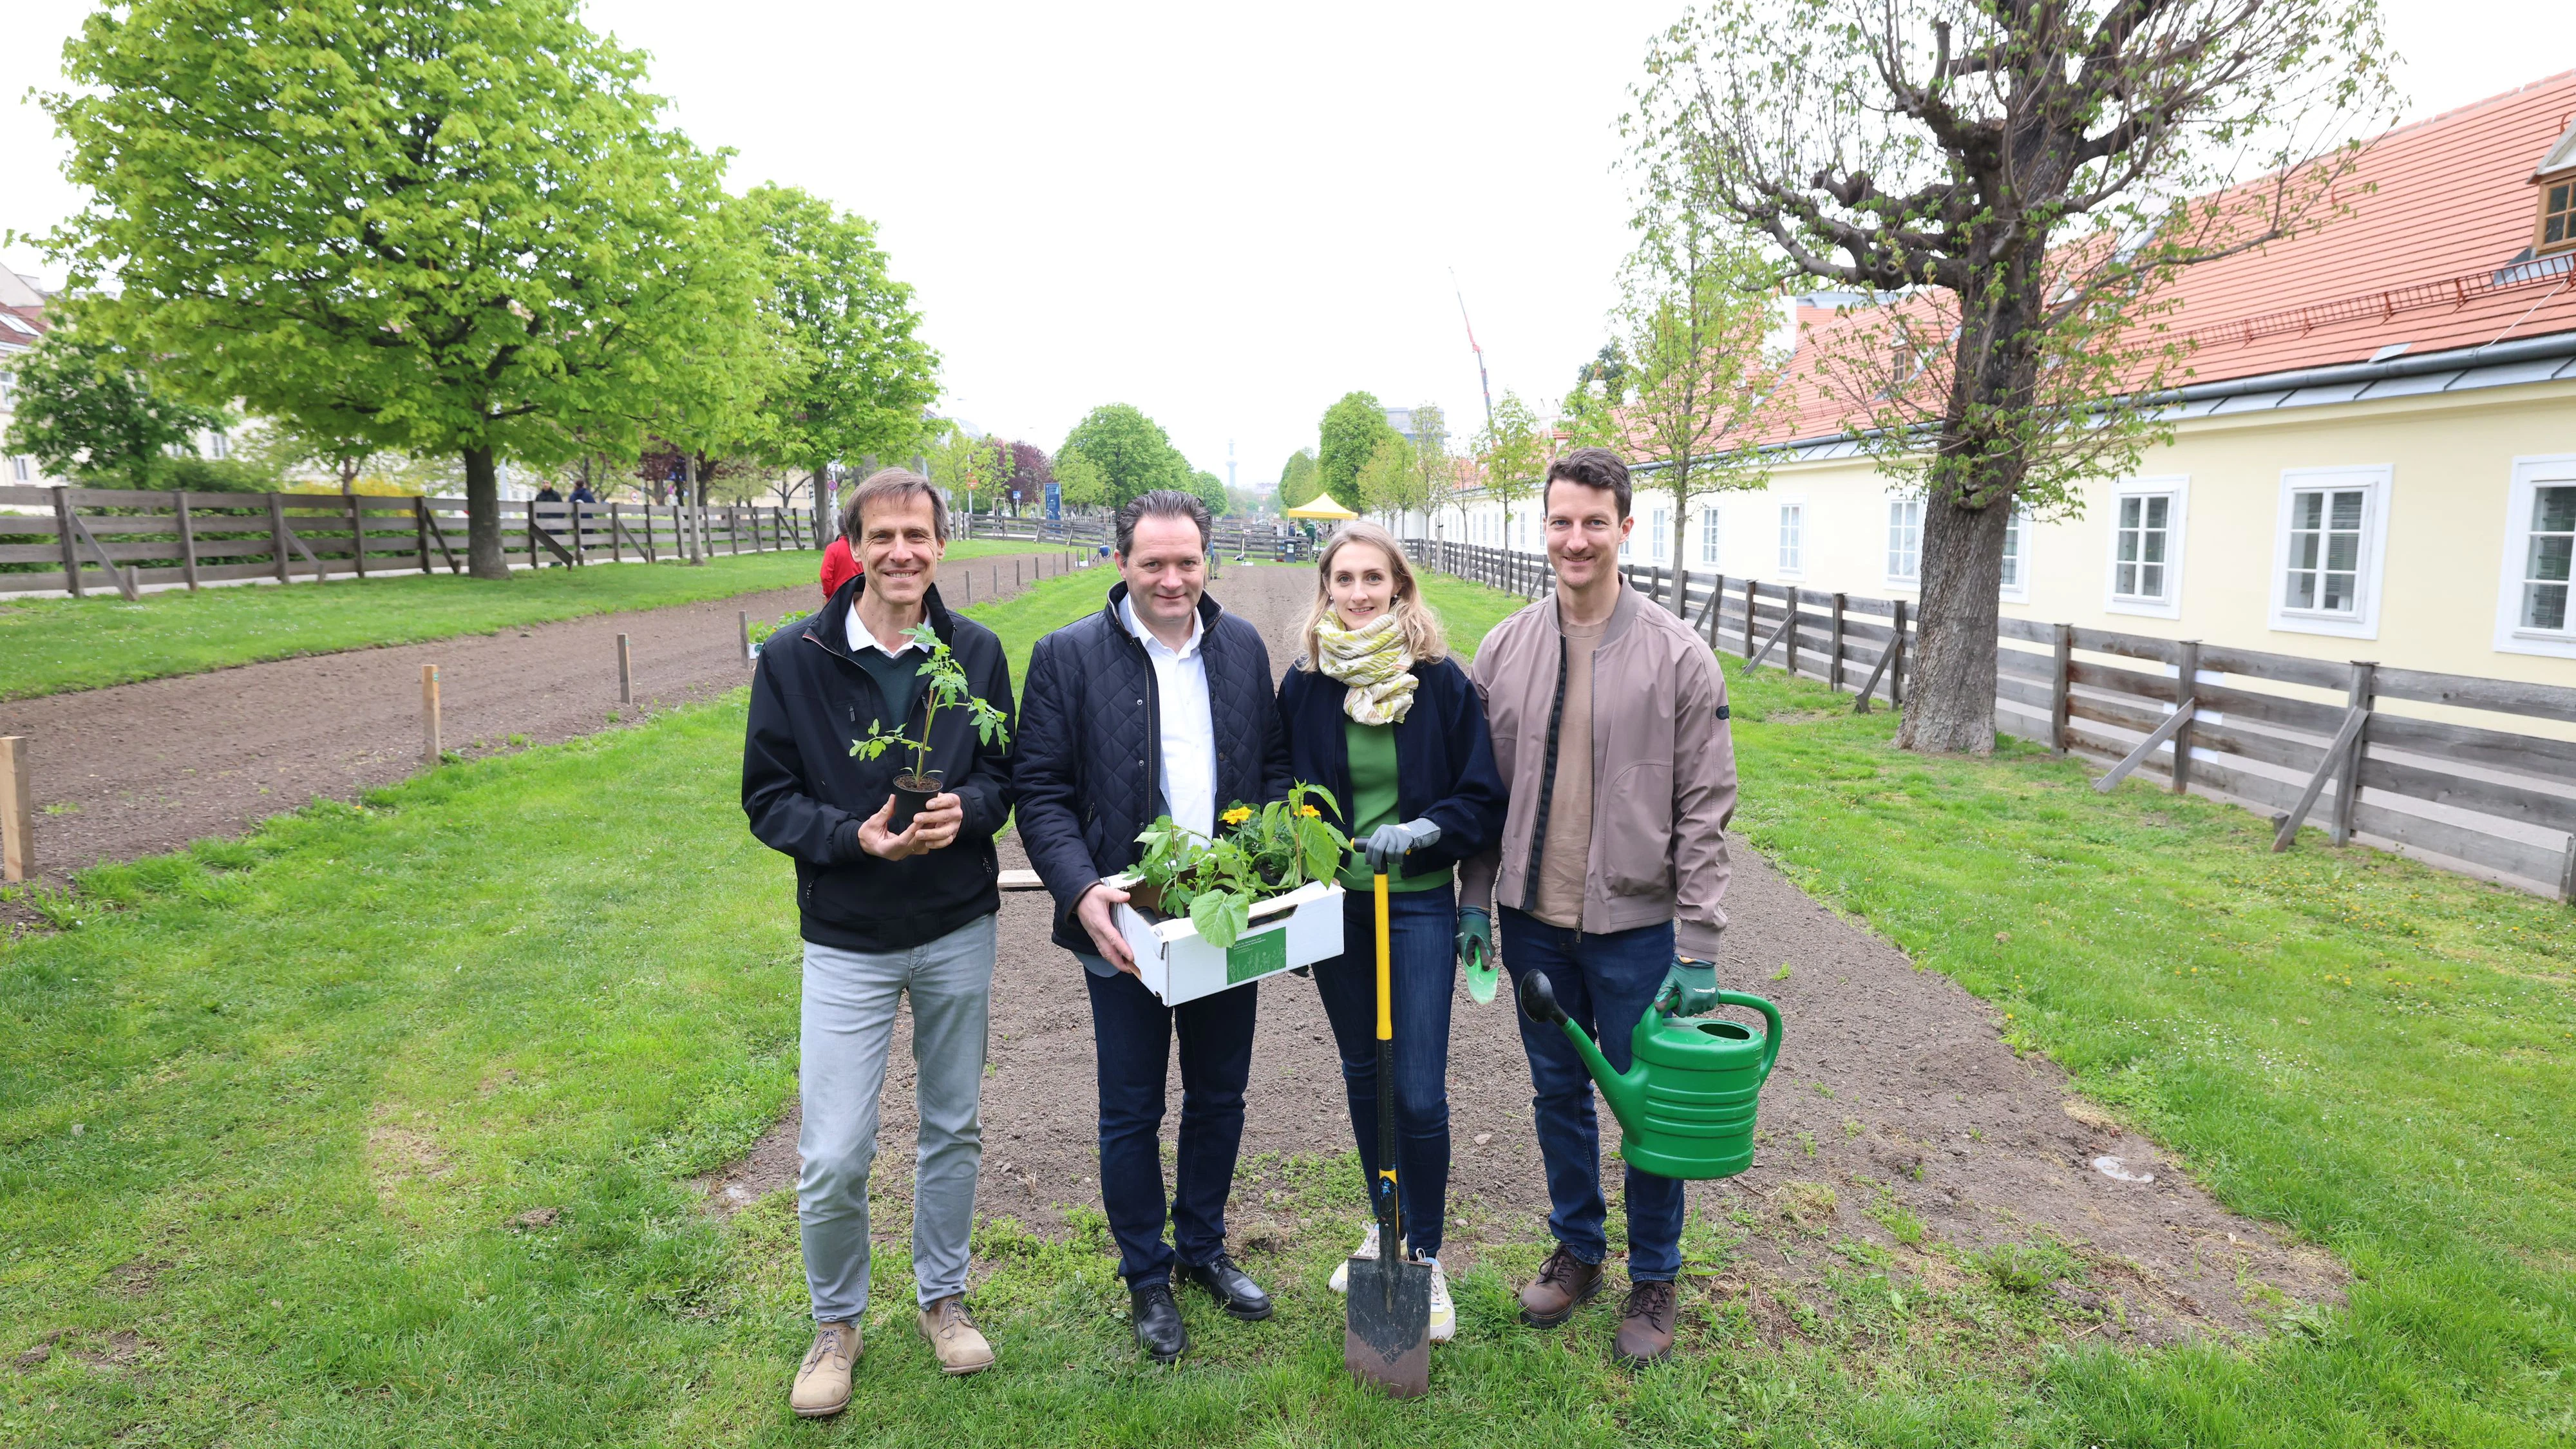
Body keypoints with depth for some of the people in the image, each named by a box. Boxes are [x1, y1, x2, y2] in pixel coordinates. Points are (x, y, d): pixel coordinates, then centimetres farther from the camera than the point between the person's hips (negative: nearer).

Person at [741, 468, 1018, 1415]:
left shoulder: (977, 652, -2)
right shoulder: (794, 659, -7)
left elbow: (1007, 775, 4)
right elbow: (767, 799, -4)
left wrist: (966, 809, -18)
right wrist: (854, 837, -21)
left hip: (959, 932, 2)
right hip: (847, 942, -2)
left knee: (954, 1129, 16)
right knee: (832, 1161, 0)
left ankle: (943, 1298, 39)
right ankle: (836, 1322, 28)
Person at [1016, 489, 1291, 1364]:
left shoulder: (1244, 647, 3)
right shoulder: (1067, 656, -9)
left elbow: (1274, 766, 9)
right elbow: (1040, 793, -9)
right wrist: (1081, 891, -23)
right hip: (1125, 926, -3)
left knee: (1219, 1097, 19)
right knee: (1132, 1112, 12)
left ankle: (1203, 1246, 42)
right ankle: (1146, 1275, 34)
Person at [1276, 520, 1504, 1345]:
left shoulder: (1440, 681, -6)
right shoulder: (1305, 684, -1)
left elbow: (1483, 797, -3)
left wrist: (1422, 831, -20)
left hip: (1418, 905, -3)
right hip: (1334, 902, 3)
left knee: (1419, 1093, -2)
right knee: (1362, 1076, 17)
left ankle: (1426, 1256, 20)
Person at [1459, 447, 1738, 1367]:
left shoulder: (1677, 656, -8)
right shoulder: (1505, 649, 2)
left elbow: (1705, 810, -8)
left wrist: (1698, 949, -11)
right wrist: (1475, 901, 5)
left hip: (1635, 924, -3)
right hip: (1533, 919, 3)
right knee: (1558, 1094, 17)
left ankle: (1653, 1279, 31)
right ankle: (1577, 1251, 38)